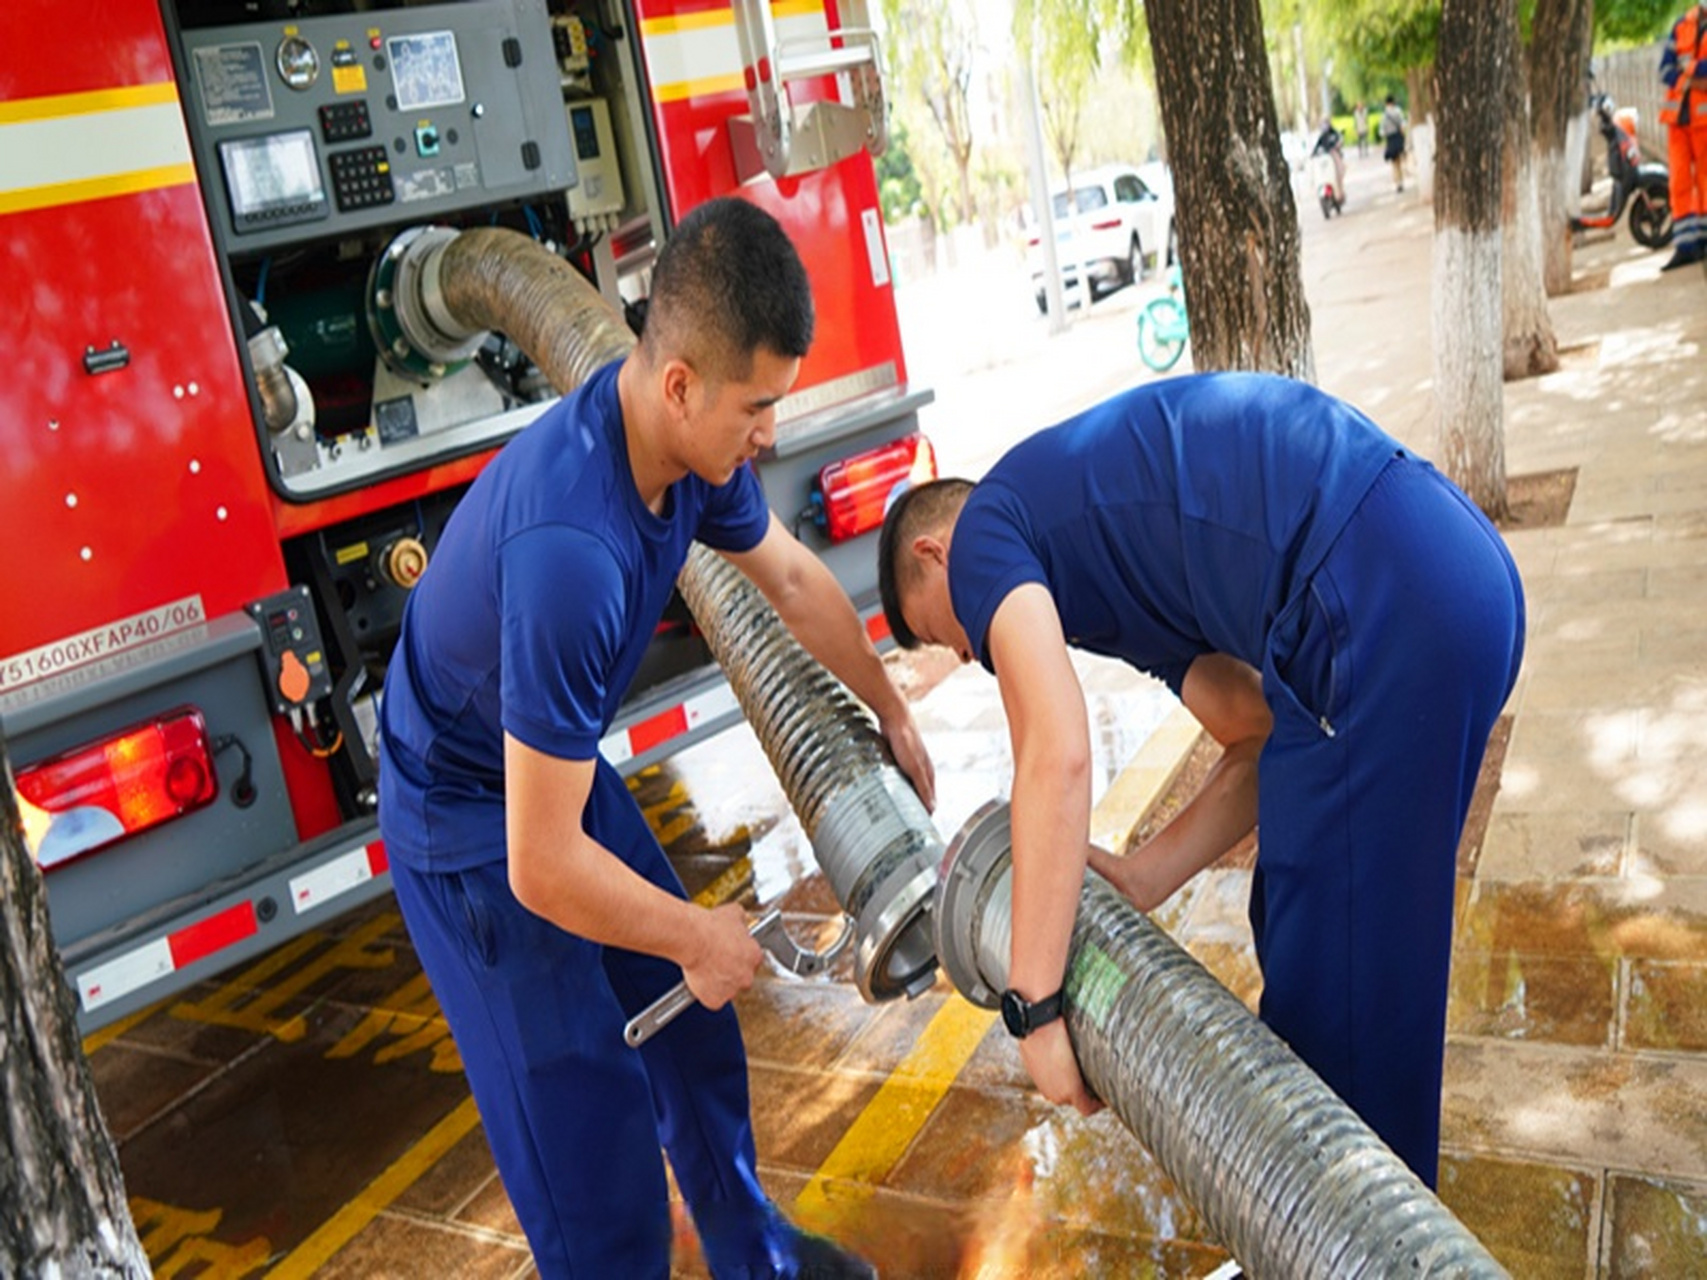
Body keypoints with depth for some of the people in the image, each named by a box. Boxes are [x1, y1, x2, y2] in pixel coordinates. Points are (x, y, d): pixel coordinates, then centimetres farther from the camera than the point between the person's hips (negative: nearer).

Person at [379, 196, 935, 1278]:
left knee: (696, 1027, 20)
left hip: (564, 765, 9)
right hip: (473, 828, -8)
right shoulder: (569, 549, -41)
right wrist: (700, 937, -18)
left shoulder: (688, 433, -14)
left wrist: (894, 714, 18)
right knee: (590, 1130, -4)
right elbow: (543, 868, -34)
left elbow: (792, 578, 8)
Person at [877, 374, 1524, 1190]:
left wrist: (1034, 1008, -7)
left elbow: (1056, 758, -11)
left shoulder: (985, 528, 4)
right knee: (1305, 937, 23)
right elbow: (1262, 741, 20)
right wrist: (1138, 881, 15)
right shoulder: (1118, 570, 28)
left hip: (1382, 600, -10)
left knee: (1341, 976, 5)